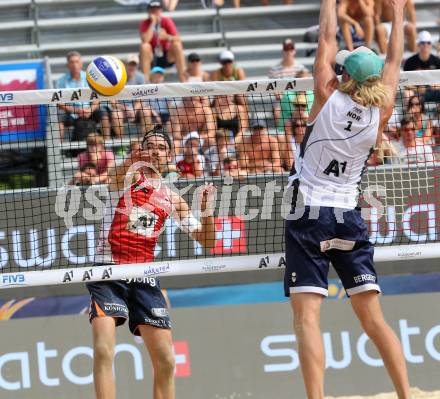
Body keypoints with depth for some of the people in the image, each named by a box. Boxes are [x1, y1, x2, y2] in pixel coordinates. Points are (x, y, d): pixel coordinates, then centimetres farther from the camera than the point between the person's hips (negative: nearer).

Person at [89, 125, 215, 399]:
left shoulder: (171, 198, 14)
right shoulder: (126, 176, 3)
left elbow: (206, 241, 15)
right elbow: (120, 173, -23)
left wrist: (206, 209, -4)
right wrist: (134, 162, -44)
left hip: (145, 277, 4)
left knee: (165, 361, 1)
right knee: (103, 351, -21)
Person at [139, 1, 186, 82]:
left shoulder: (167, 21, -5)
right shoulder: (144, 24, -7)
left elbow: (178, 39, -16)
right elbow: (145, 40, -26)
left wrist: (167, 37, -37)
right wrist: (153, 23, -22)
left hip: (168, 58, 1)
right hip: (152, 58, -1)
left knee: (177, 44, -26)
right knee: (145, 46, -31)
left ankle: (183, 79, -27)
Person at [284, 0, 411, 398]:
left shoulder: (328, 99, -10)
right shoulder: (380, 114, -2)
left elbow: (327, 39, 1)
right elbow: (394, 61, 13)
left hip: (309, 216, -4)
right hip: (349, 220, 4)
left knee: (307, 317, -10)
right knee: (373, 319, 7)